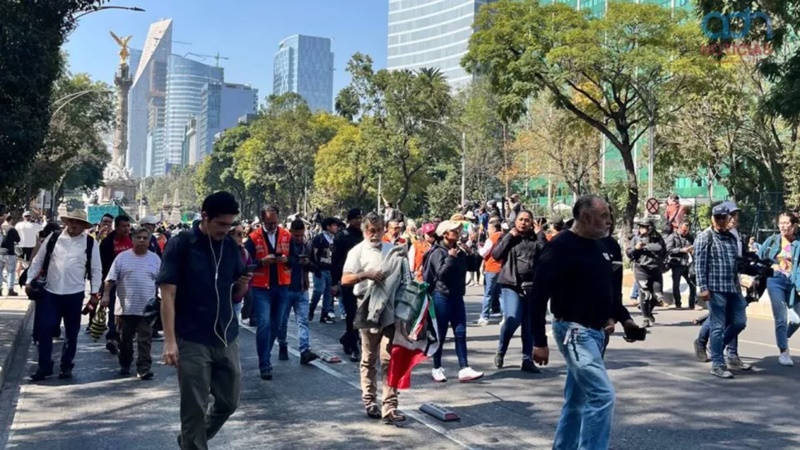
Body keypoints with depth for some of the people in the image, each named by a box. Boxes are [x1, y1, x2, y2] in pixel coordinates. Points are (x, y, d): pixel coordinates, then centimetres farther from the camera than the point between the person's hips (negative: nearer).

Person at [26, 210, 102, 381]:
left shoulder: (90, 243, -2)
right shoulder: (53, 238, 2)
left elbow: (96, 269, 0)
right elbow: (38, 261, 7)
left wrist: (95, 292, -3)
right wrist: (29, 281, 3)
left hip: (74, 294, -1)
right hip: (50, 292, 1)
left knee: (71, 332, 9)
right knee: (45, 329, 1)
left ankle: (66, 366, 23)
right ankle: (44, 367, 13)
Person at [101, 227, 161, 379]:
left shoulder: (155, 259, 6)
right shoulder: (122, 257, 2)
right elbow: (111, 279, 0)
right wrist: (106, 295, -10)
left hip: (147, 308, 0)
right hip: (125, 307, 0)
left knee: (145, 340, -1)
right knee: (125, 339, 11)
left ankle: (143, 368, 0)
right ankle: (124, 365, 26)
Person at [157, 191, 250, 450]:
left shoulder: (230, 246, 6)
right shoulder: (180, 245, -8)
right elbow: (167, 295, -11)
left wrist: (243, 284, -10)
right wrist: (170, 340, -17)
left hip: (227, 338, 5)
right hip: (192, 341, -5)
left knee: (229, 402, 14)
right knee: (194, 409, 2)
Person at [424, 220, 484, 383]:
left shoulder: (459, 250, 10)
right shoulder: (437, 252, -11)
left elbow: (466, 269, 15)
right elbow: (441, 273, -22)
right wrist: (450, 258, -22)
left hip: (457, 296, 7)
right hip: (441, 296, -7)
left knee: (460, 333, 2)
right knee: (440, 334, 3)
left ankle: (464, 369, 1)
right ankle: (437, 368, 16)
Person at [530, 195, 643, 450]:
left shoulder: (599, 246, 10)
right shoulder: (561, 247, -16)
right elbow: (539, 295, -18)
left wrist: (624, 318, 11)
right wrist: (539, 341, -19)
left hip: (595, 332, 9)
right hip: (575, 332, -9)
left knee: (577, 398, 16)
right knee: (602, 395, -14)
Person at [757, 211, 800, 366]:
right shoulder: (772, 240, 2)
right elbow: (759, 259, 10)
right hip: (775, 281, 0)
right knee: (781, 318, -1)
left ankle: (783, 339, 37)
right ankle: (784, 352, 10)